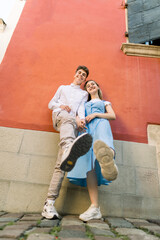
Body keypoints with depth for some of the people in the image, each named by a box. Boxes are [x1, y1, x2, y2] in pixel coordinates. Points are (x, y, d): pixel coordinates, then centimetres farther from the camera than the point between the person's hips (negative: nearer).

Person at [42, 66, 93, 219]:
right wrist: (61, 106, 2)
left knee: (61, 163, -17)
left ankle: (49, 203, -24)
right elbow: (51, 104, 25)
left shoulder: (84, 93, 31)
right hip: (59, 115, 0)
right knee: (69, 119, -41)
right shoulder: (62, 88, 33)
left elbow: (81, 107, 10)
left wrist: (81, 119, -13)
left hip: (73, 123, 1)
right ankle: (68, 149, -75)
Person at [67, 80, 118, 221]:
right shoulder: (84, 104, 39)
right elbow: (78, 114, 24)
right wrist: (78, 119, -2)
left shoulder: (105, 102, 32)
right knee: (88, 164, -22)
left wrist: (95, 114, 0)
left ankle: (108, 161, -81)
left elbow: (113, 116, 15)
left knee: (103, 143, -44)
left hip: (100, 124, -2)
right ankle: (95, 207, -28)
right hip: (86, 129, 3)